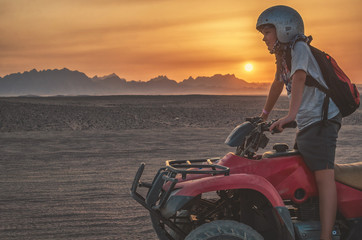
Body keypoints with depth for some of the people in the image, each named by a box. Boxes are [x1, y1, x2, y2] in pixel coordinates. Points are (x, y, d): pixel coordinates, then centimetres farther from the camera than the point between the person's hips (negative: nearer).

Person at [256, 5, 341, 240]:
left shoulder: (299, 47, -10)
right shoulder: (283, 56, 18)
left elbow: (299, 78, -26)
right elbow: (278, 84, 33)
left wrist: (291, 115, -38)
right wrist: (265, 113, 41)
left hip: (322, 119, -11)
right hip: (306, 124, 11)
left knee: (323, 175, -21)